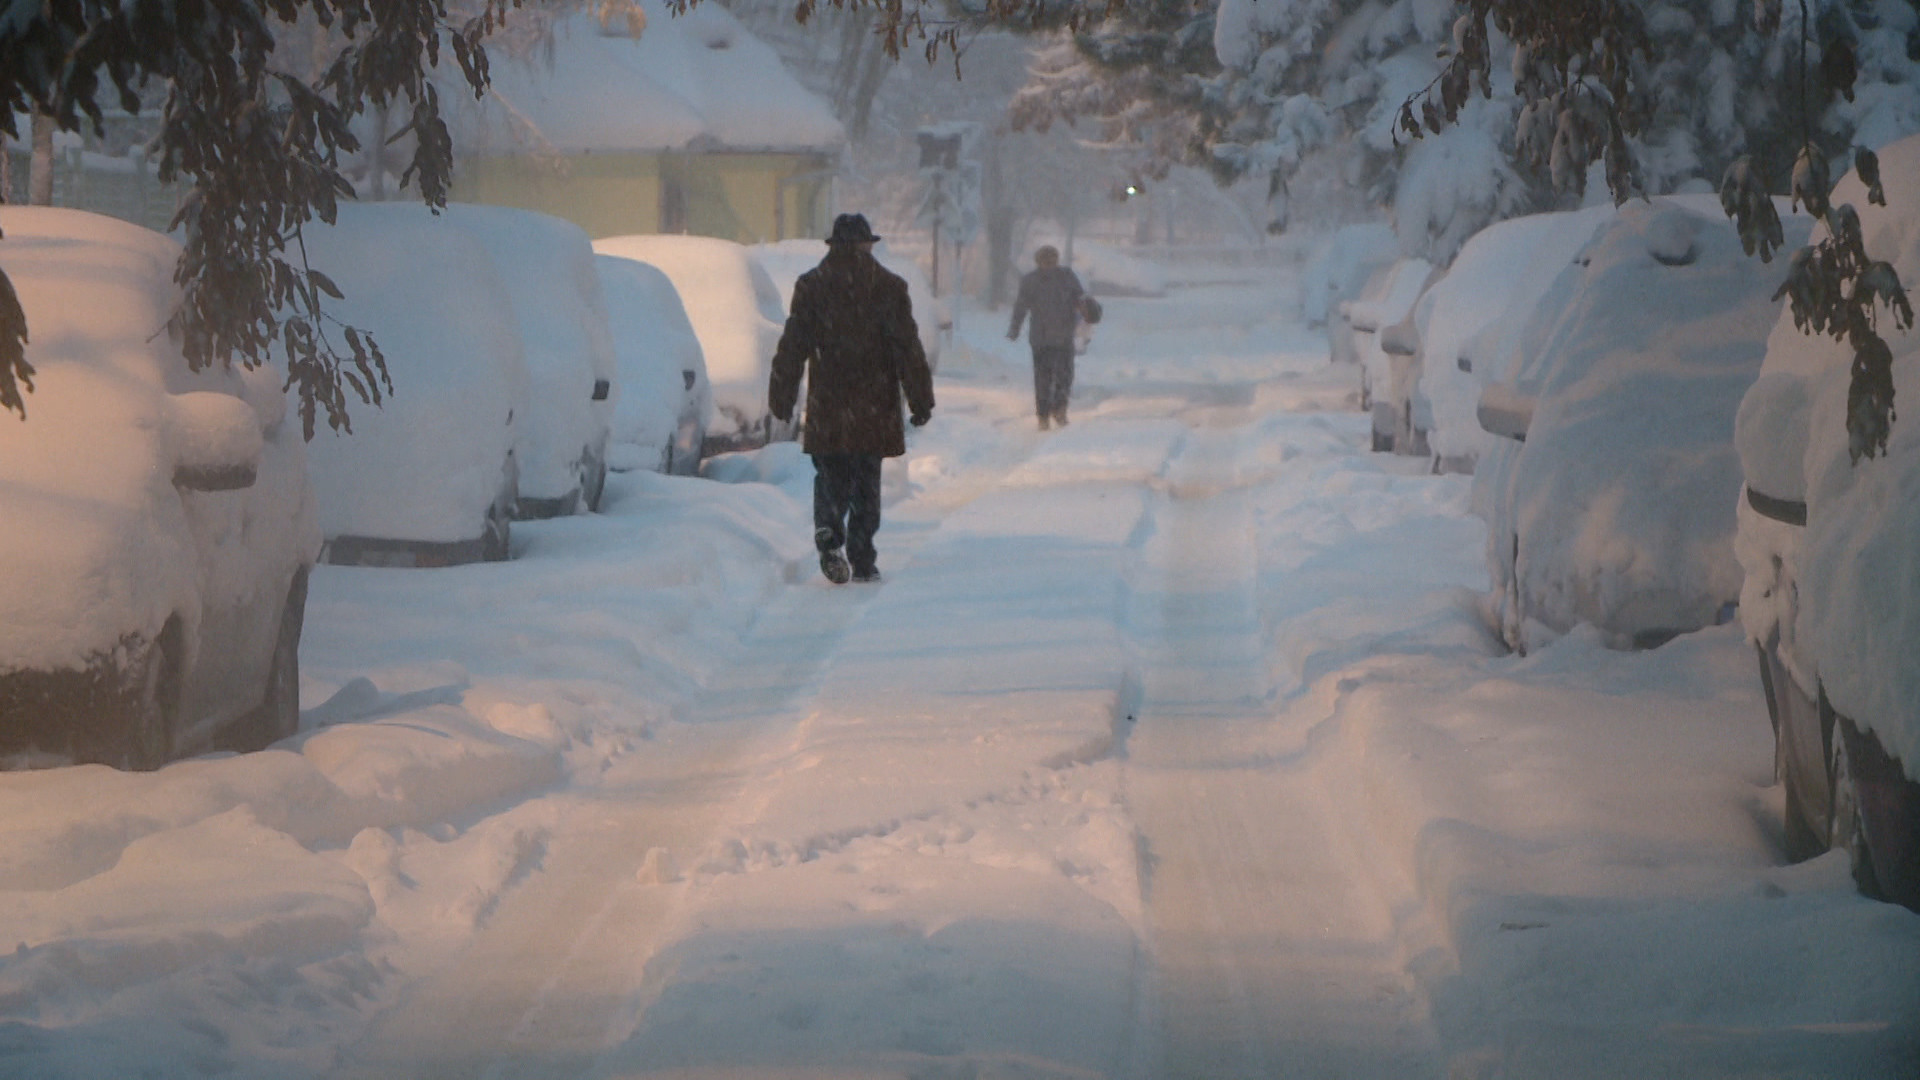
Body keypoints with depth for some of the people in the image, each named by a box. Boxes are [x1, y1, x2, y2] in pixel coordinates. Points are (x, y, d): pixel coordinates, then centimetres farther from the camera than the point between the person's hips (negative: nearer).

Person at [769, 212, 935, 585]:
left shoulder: (810, 286, 2)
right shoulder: (888, 286, -1)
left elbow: (792, 347, 2)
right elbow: (908, 348, -1)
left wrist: (781, 397, 8)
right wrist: (921, 400, 3)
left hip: (826, 406, 0)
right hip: (873, 408, 0)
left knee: (830, 478, 9)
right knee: (866, 484, 8)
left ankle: (829, 537, -16)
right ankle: (862, 561, 6)